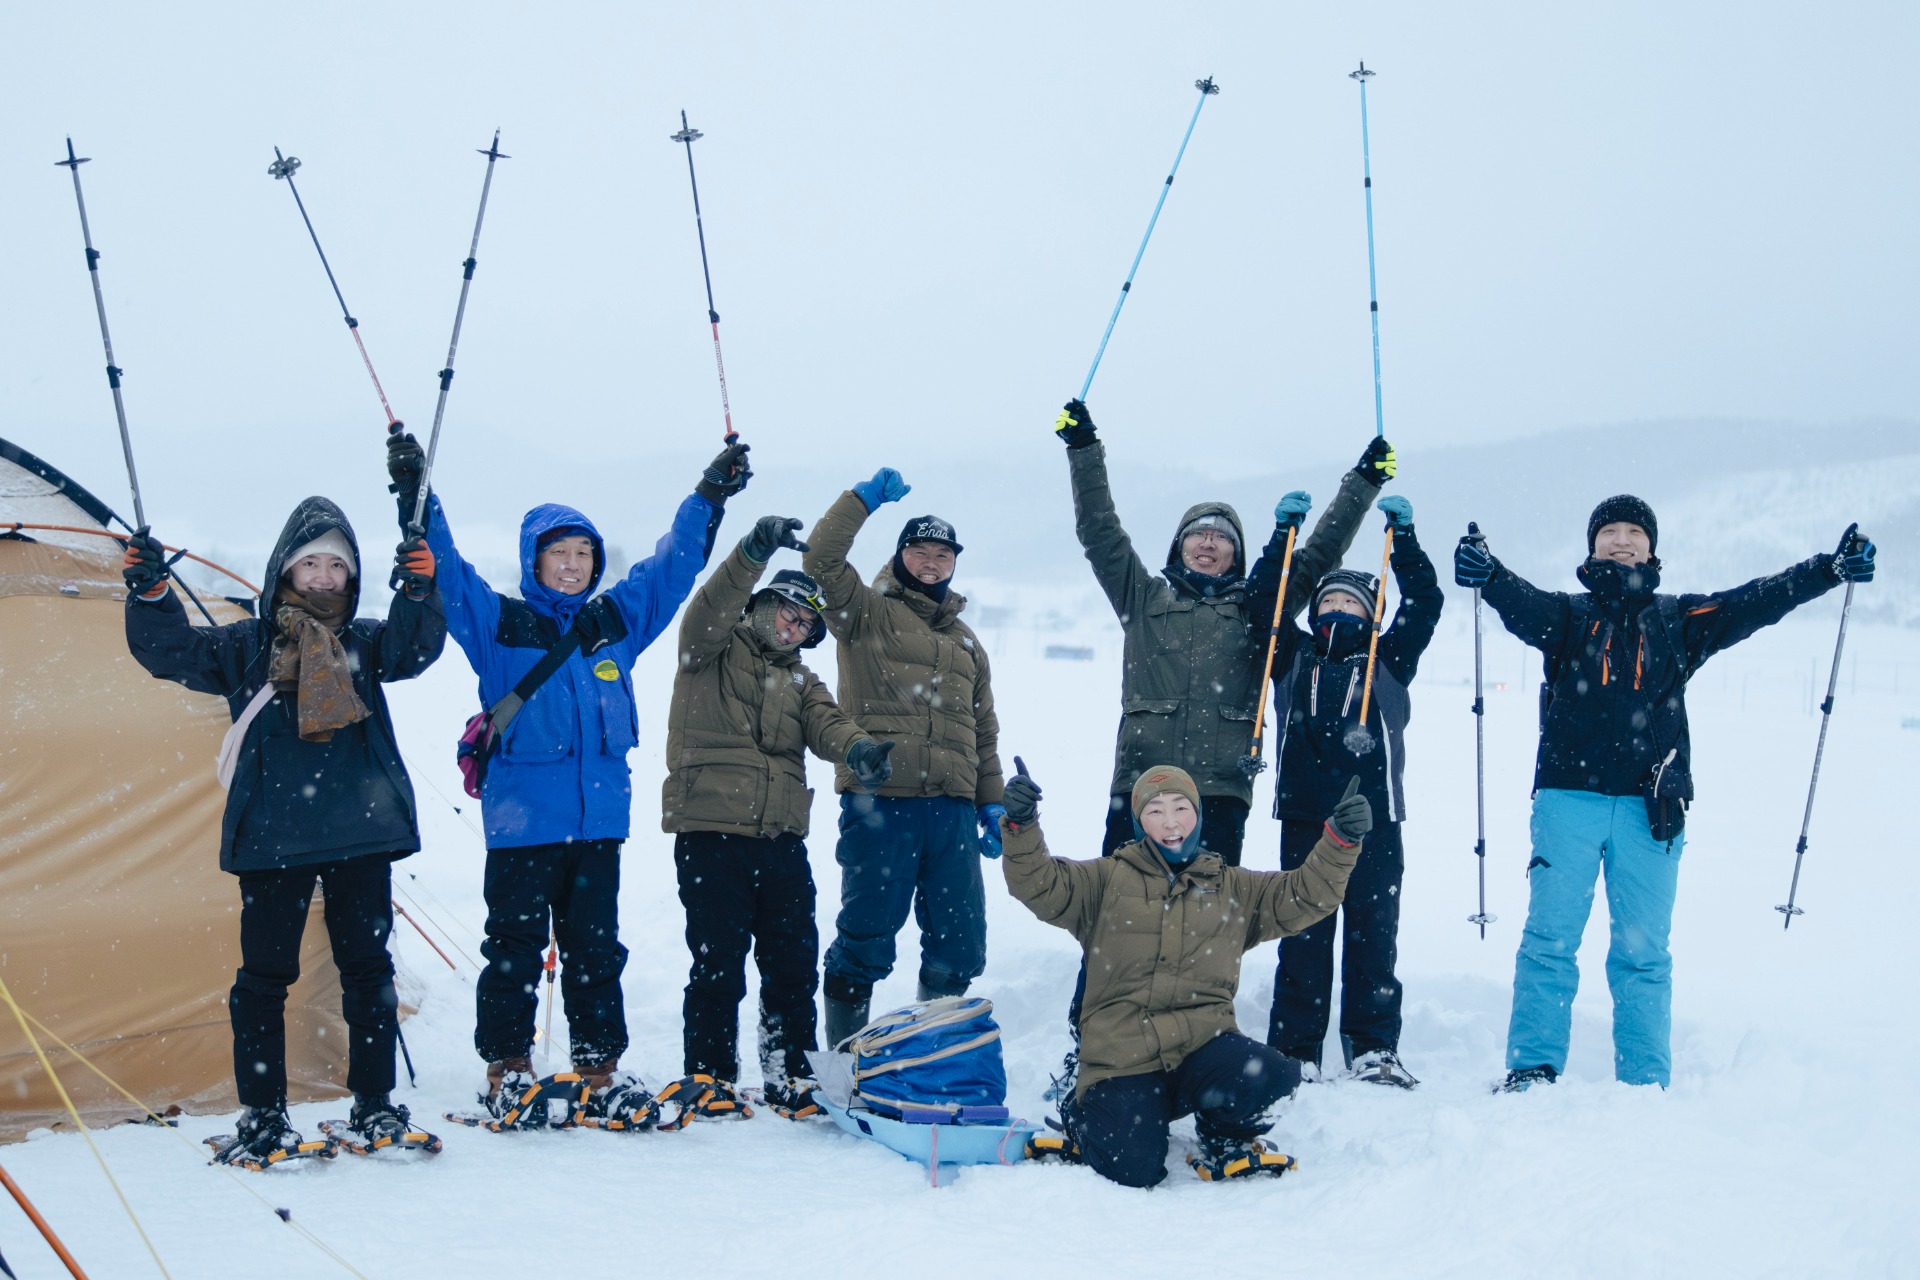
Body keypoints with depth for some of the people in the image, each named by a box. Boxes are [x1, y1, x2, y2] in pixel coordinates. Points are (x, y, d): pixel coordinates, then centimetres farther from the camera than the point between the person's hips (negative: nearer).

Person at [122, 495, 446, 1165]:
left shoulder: (365, 643, 13)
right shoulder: (246, 646, 11)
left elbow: (414, 646, -7)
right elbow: (171, 651, 1)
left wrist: (419, 591, -27)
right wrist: (150, 594, -18)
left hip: (360, 832, 1)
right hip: (272, 834, -1)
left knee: (367, 968, 6)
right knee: (265, 974, 1)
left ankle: (374, 1107, 16)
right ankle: (261, 1117, 9)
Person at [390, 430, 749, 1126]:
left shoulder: (618, 619, 11)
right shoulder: (498, 623, 1)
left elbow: (675, 561, 17)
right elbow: (444, 568, -5)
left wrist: (710, 494, 17)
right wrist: (415, 494, -15)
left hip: (599, 818, 3)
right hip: (522, 818, -3)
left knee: (595, 948, 9)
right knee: (515, 945, 2)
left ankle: (600, 1070, 15)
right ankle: (507, 1070, 11)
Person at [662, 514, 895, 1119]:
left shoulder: (800, 680, 21)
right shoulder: (714, 649, 7)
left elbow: (825, 723, 1)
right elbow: (711, 608, -15)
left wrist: (855, 747, -24)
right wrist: (754, 553, -33)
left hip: (782, 841, 5)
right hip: (710, 833, -5)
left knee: (794, 965, 6)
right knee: (718, 963, -2)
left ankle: (790, 1080, 17)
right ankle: (709, 1077, 10)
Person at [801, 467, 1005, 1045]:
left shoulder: (965, 641, 24)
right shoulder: (867, 611, 7)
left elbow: (984, 731, 25)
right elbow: (821, 561, -11)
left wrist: (991, 803, 18)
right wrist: (865, 497, -12)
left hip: (950, 810, 5)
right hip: (878, 803, -5)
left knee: (960, 941, 6)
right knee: (866, 937, -2)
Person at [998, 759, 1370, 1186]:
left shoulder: (1234, 889, 18)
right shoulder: (1106, 880, 11)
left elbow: (1306, 895, 10)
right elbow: (1039, 884, -2)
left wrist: (1341, 840, -7)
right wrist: (1021, 825, -21)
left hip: (1201, 1041, 2)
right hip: (1122, 1054, -2)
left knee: (1271, 1079, -29)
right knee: (1133, 1168, -21)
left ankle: (1227, 1143, 7)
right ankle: (1083, 1115, 17)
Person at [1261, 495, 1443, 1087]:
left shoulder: (1388, 660, 15)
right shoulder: (1293, 657, 17)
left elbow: (1425, 602, 8)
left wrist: (1403, 535, 1)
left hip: (1374, 817, 0)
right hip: (1304, 816, 0)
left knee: (1373, 933, 2)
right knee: (1302, 935, 2)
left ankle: (1373, 1049, 8)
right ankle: (1294, 1052, 5)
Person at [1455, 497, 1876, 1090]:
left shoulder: (1678, 620, 15)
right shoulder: (1568, 614, 9)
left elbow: (1757, 602, 6)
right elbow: (1523, 605, -12)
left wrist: (1831, 569, -6)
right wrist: (1488, 576, -35)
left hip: (1650, 806, 1)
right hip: (1569, 797, -1)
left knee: (1643, 950, 4)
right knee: (1550, 937, -3)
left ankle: (1645, 1086, 10)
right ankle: (1532, 1068, 3)